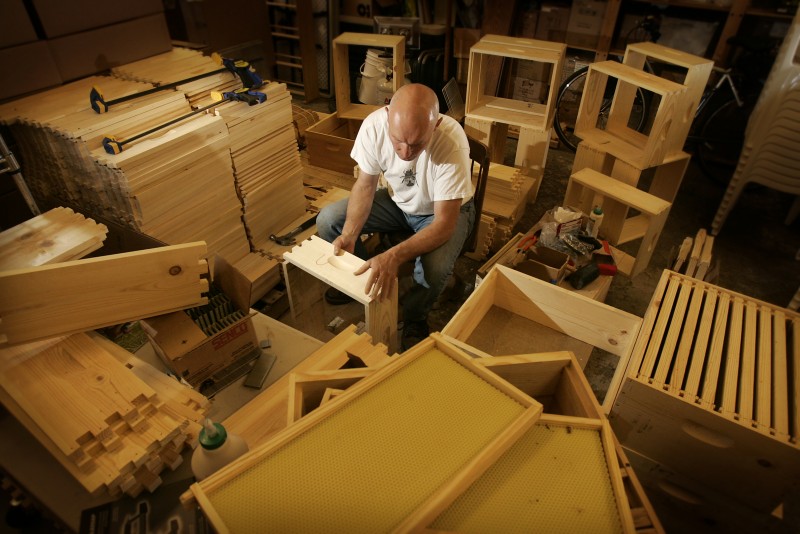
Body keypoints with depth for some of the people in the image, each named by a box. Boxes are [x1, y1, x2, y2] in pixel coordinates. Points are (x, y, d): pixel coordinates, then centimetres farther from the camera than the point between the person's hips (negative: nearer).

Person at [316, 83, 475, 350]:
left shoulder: (451, 141, -37)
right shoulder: (374, 124, -27)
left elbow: (444, 224, -35)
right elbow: (365, 184, -12)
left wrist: (394, 256, -49)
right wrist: (348, 235, -28)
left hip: (445, 210, -4)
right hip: (398, 199, 4)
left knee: (435, 268, -34)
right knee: (327, 221, -10)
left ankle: (414, 319, 2)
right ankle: (363, 277, 17)